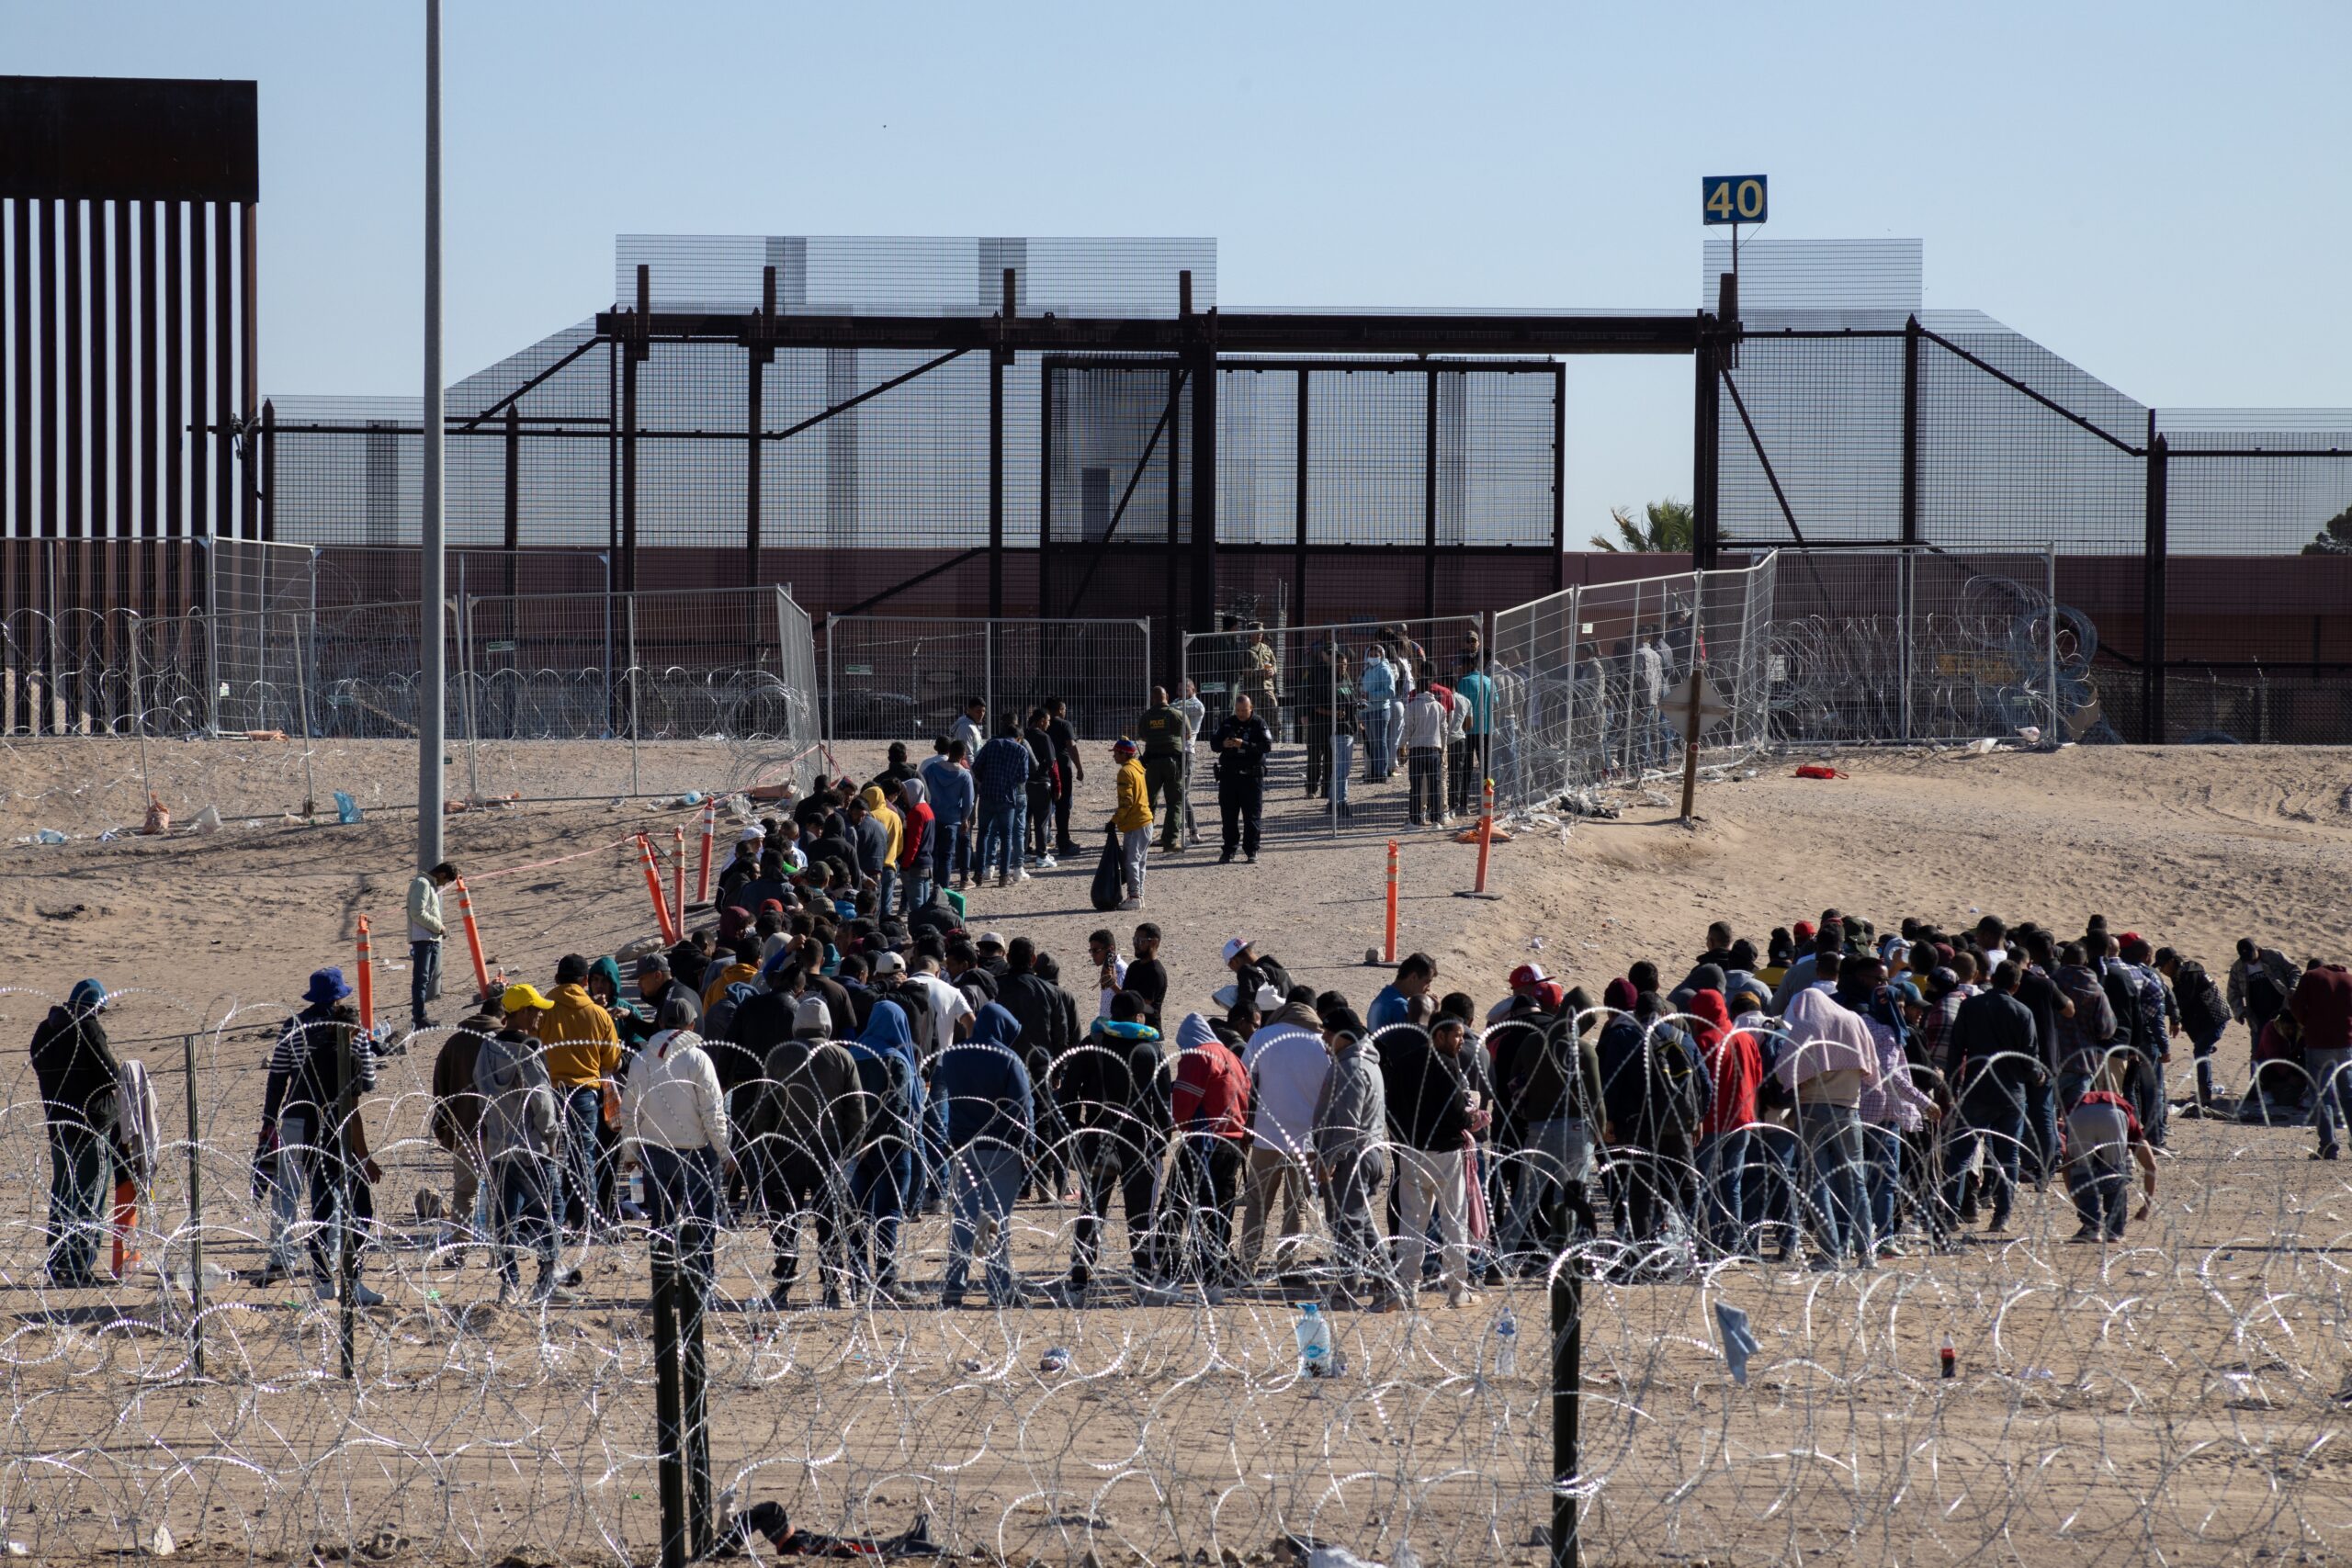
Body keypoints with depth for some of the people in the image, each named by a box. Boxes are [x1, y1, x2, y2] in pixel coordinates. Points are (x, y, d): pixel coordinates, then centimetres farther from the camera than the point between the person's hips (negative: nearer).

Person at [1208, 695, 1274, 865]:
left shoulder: (1259, 724, -1)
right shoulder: (1227, 723, 11)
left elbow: (1267, 745, -13)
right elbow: (1213, 743, 11)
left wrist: (1244, 745, -23)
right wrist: (1223, 744, -13)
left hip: (1252, 776, -3)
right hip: (1229, 775, 3)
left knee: (1252, 815, 1)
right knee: (1228, 815, 3)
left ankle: (1252, 851, 8)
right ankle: (1229, 850, 9)